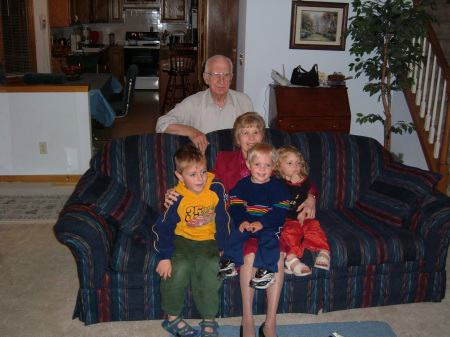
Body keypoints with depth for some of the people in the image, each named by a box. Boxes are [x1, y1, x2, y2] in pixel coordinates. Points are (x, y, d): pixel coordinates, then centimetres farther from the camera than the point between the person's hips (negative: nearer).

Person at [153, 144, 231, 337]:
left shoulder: (216, 189, -12)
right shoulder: (177, 198, -13)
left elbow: (223, 219, 0)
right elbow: (162, 227, -8)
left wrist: (222, 246, 2)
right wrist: (164, 257, -14)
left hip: (208, 240, 1)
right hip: (182, 239, -1)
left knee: (210, 267, -27)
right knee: (179, 267, -28)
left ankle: (209, 321, -7)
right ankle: (172, 317, -2)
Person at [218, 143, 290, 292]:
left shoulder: (277, 187, 0)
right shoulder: (242, 184, 8)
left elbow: (280, 211, -6)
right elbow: (235, 207, 5)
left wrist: (262, 223, -18)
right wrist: (241, 221, -14)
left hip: (269, 225, -2)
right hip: (246, 222, 3)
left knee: (269, 238, -29)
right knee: (236, 234, -23)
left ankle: (266, 269, -34)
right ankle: (229, 262, -24)